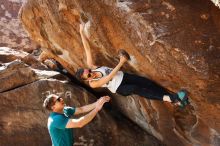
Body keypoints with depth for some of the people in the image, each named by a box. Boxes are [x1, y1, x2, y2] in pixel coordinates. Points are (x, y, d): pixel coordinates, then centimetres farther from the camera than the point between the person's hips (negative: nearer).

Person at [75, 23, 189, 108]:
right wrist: (121, 63, -32)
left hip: (123, 76, 6)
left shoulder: (90, 66, 0)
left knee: (147, 82, -14)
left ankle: (175, 100, -16)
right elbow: (109, 77, -26)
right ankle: (168, 98, -51)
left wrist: (82, 32, -10)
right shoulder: (93, 84, -15)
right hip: (120, 88, -6)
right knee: (136, 89, -36)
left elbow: (87, 49, -4)